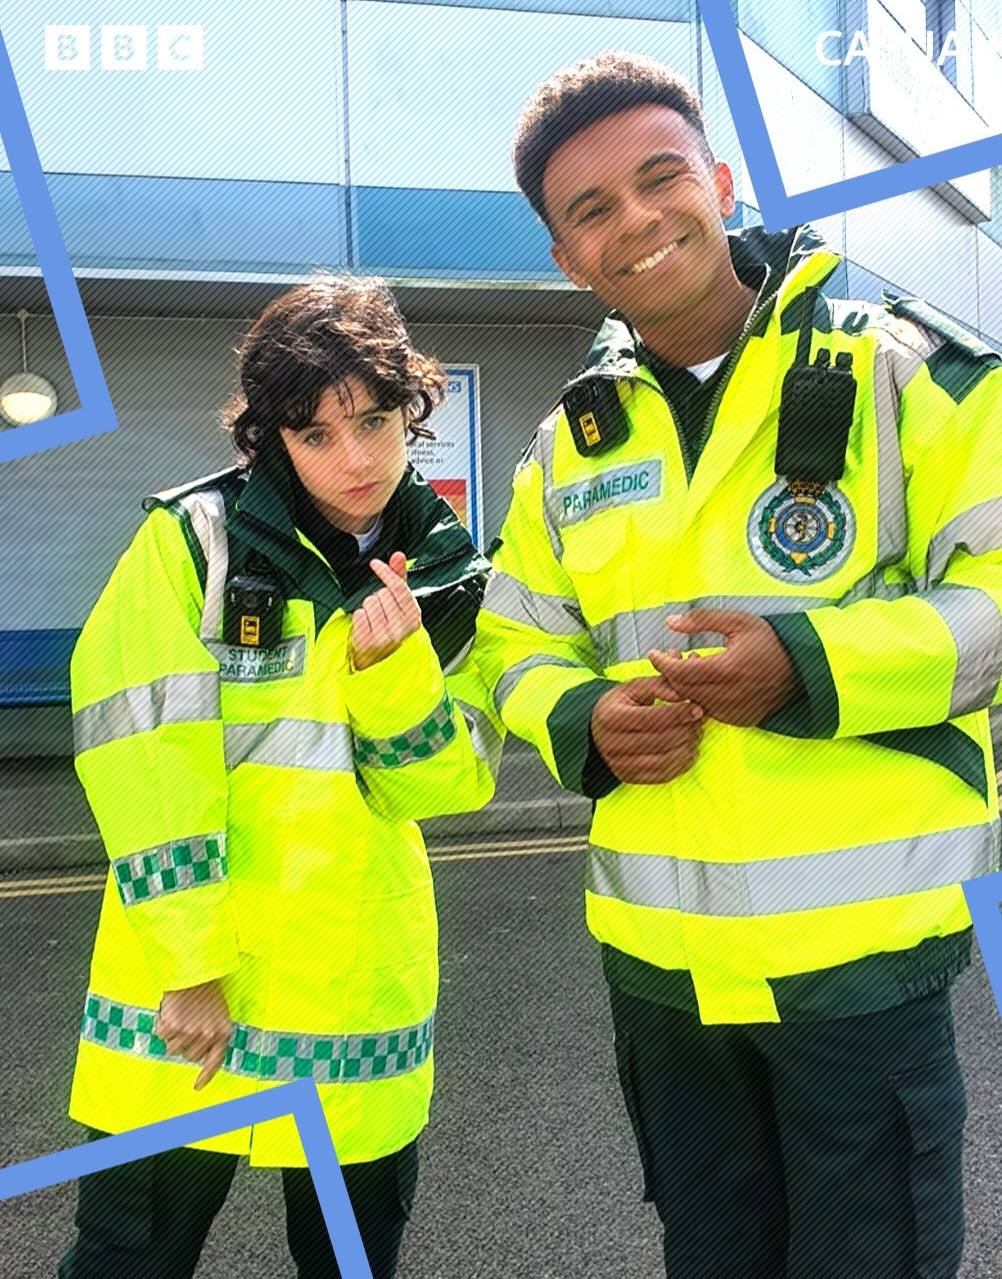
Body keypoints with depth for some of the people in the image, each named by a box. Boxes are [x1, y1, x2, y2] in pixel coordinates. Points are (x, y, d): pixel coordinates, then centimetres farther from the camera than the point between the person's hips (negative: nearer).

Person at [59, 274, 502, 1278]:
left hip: (361, 996, 4)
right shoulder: (197, 537, -7)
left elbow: (451, 786, 0)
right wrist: (190, 959, -16)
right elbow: (140, 750, -13)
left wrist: (393, 666, -18)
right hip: (183, 979, -3)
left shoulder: (447, 575, 3)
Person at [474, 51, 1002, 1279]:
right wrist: (585, 722, -9)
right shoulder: (569, 448, 7)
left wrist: (811, 666, -23)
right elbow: (517, 647, 13)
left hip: (862, 942, -4)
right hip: (655, 954, 5)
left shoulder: (902, 369, -7)